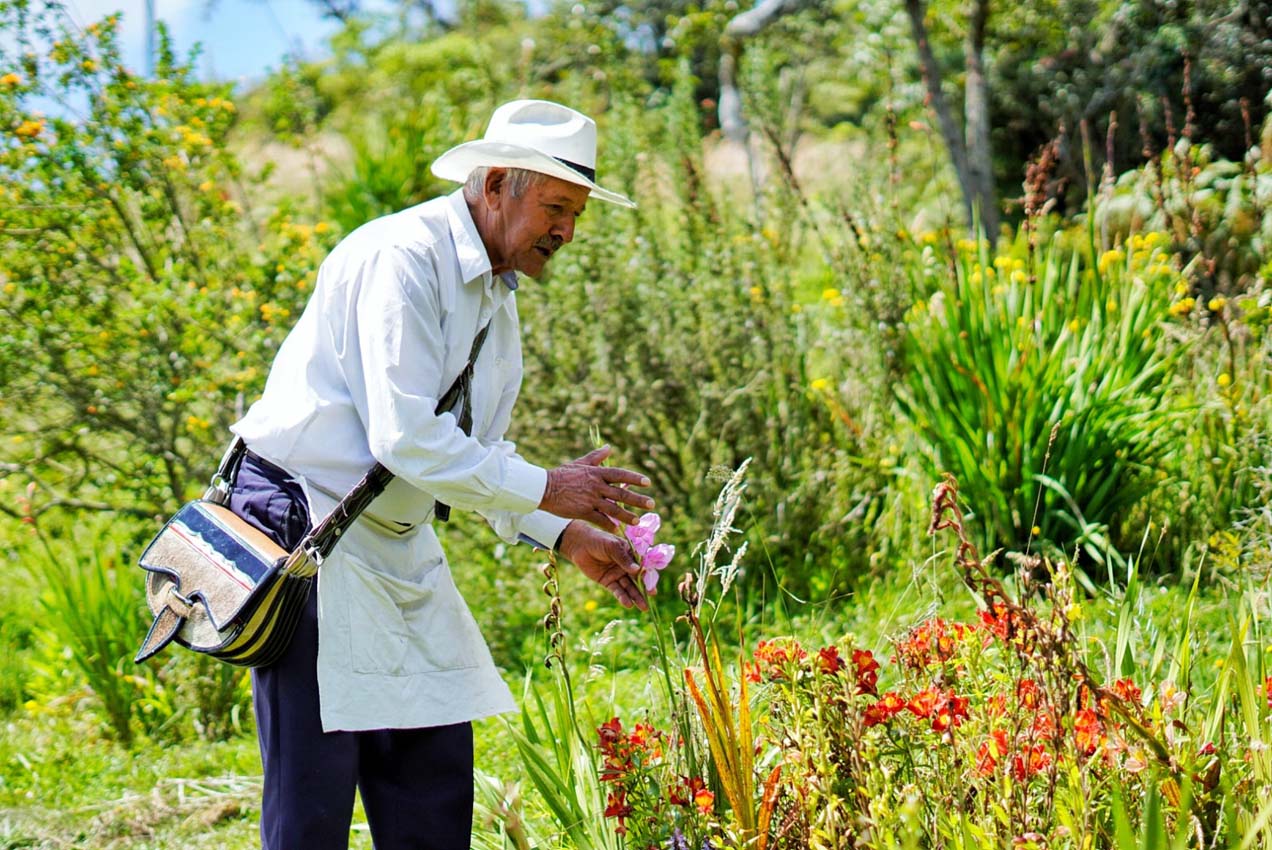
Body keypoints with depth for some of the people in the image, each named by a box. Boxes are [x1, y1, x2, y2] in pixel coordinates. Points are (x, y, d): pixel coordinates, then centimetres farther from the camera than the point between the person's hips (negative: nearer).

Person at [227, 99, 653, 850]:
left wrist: (565, 535, 6)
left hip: (398, 547, 9)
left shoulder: (498, 295, 13)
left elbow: (473, 451, 19)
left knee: (437, 775, 6)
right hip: (302, 529, -9)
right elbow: (404, 439, -23)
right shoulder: (402, 259, -17)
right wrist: (545, 490, -16)